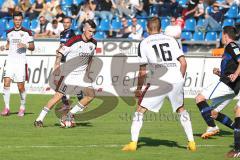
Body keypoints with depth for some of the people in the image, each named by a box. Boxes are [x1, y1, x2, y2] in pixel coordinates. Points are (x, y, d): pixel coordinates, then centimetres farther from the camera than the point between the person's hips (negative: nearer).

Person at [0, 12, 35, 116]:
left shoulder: (27, 32, 1)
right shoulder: (9, 32, 12)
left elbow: (32, 47, 3)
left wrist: (25, 45, -16)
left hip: (21, 62, -3)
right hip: (10, 61, 3)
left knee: (21, 87, -1)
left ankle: (22, 108, 16)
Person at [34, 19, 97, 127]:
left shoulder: (93, 43, 2)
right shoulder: (74, 40, -15)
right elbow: (60, 53, -13)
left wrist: (87, 72, 19)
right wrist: (57, 66, -25)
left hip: (82, 74, 6)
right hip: (69, 73, -6)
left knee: (91, 95, -8)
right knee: (59, 95, -15)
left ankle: (71, 114, 6)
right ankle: (39, 119, -9)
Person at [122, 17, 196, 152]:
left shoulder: (144, 43, 9)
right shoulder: (171, 40, 16)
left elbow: (143, 72, 7)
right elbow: (183, 62, 8)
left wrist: (139, 89, 17)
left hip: (160, 80, -3)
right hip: (177, 79, 3)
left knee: (140, 110, 8)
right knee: (181, 110, 25)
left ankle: (133, 143, -1)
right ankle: (191, 142, 21)